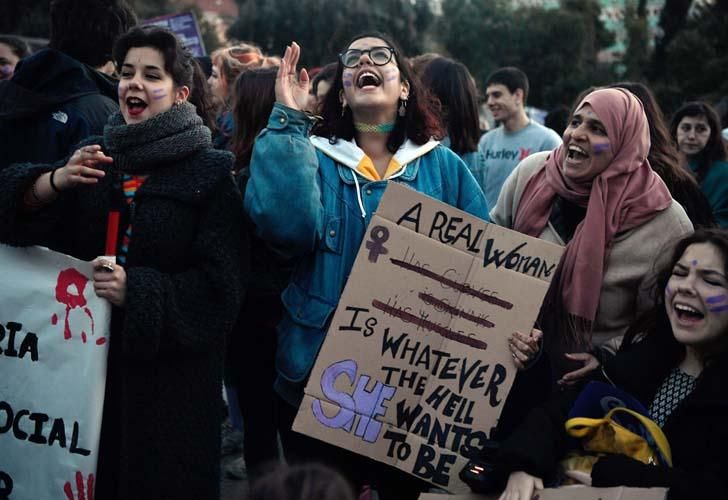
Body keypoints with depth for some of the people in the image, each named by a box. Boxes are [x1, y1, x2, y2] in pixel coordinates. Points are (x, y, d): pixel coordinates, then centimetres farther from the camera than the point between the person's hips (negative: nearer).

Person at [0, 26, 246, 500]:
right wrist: (57, 181, -18)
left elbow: (220, 285, -12)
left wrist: (136, 290, -22)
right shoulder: (94, 156, 8)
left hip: (169, 368, -4)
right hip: (88, 353, 4)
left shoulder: (210, 173, -6)